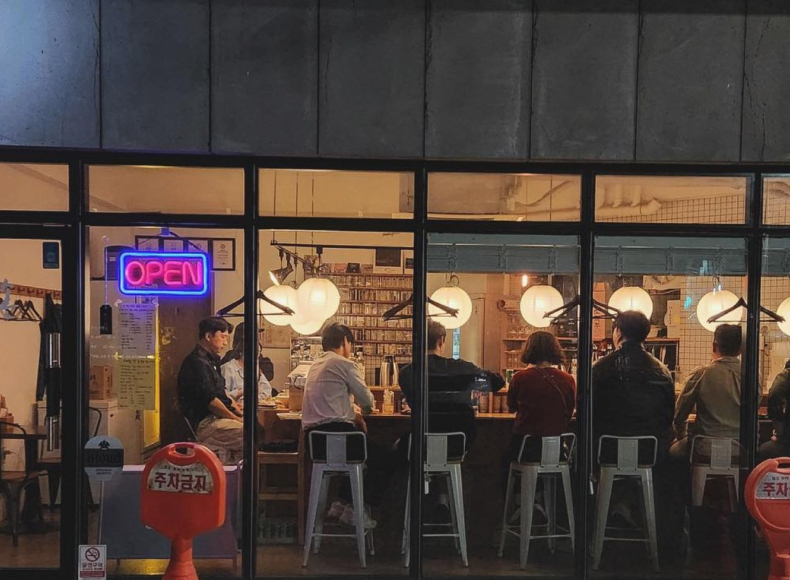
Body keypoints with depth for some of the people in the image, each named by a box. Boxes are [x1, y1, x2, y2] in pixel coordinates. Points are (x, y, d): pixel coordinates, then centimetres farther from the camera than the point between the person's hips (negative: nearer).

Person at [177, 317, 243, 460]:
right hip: (205, 423, -10)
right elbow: (210, 401, -18)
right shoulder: (197, 362, -13)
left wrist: (240, 413, 10)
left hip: (215, 418, 10)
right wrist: (236, 419, -9)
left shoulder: (211, 360, 20)